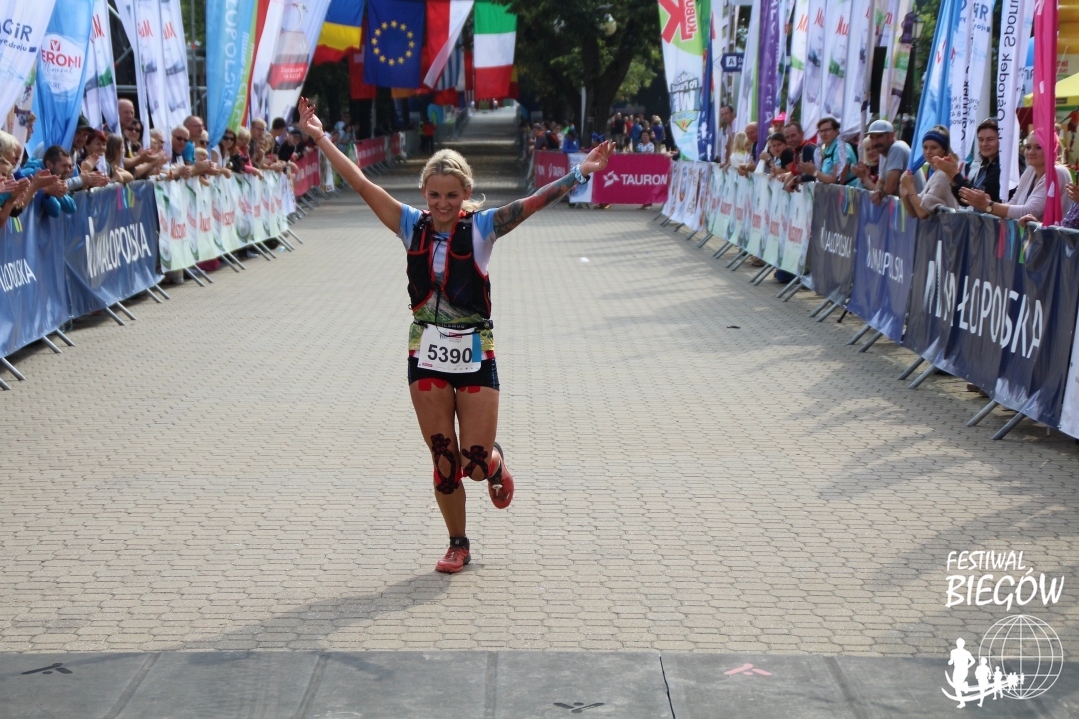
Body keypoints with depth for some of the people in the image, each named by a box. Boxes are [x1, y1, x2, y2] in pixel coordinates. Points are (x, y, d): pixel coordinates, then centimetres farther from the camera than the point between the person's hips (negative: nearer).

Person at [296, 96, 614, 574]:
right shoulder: (413, 226, 1)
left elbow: (534, 202, -15)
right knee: (443, 461, 5)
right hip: (426, 356, 2)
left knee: (477, 463, -2)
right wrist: (319, 138, -4)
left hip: (475, 356, -2)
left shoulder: (482, 228, -6)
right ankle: (458, 544, 22)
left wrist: (579, 173, -25)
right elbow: (362, 185, -1)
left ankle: (496, 464, 36)